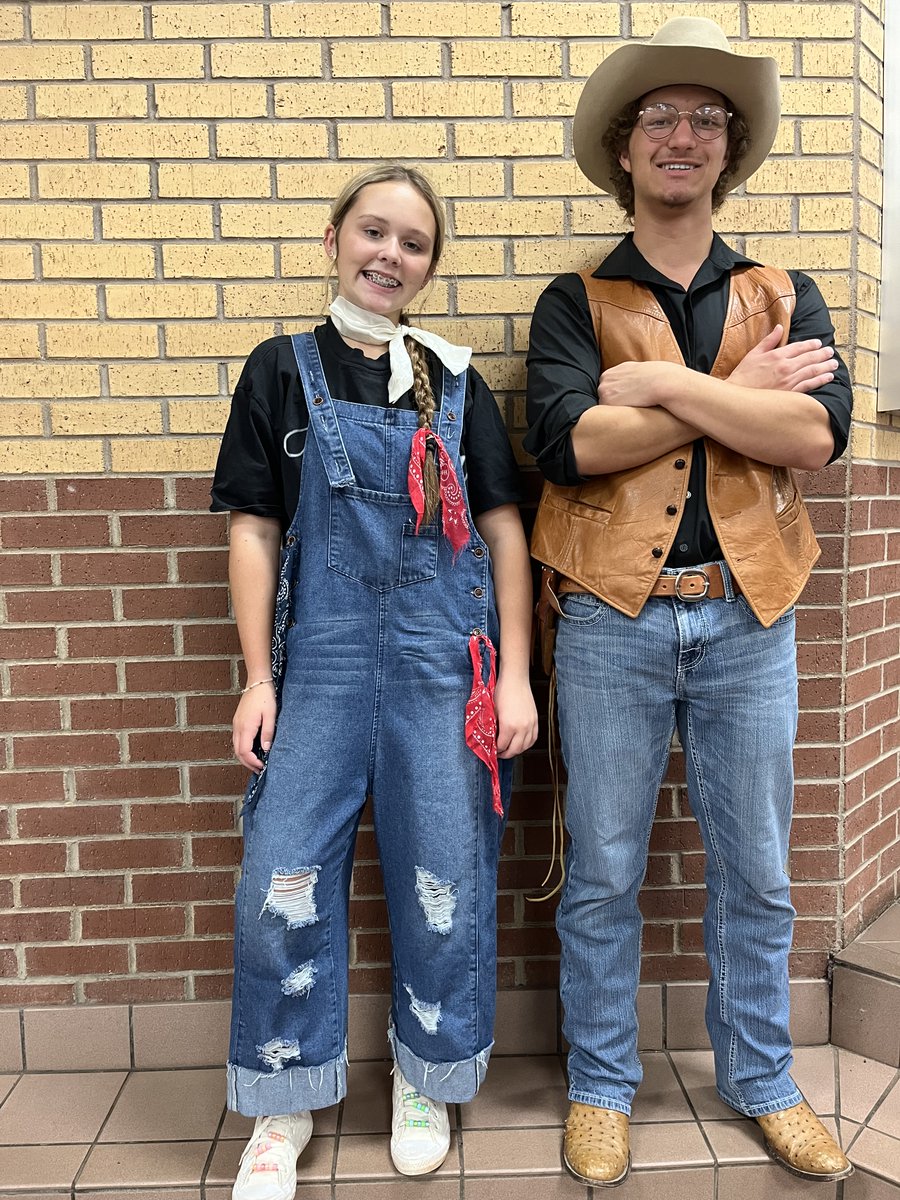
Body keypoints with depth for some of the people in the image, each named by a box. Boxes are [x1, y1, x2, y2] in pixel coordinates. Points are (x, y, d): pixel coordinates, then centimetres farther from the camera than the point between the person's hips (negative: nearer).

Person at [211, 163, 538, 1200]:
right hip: (321, 654, 0)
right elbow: (254, 530, 4)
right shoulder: (282, 371, 7)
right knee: (284, 875, 1)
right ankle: (286, 1101, 24)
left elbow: (503, 529, 7)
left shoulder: (455, 383, 9)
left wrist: (514, 675, 0)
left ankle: (425, 1080, 32)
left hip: (446, 655, 1)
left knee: (443, 876, 7)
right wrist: (257, 677, -1)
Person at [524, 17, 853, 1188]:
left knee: (755, 874, 14)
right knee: (603, 875, 8)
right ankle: (601, 1088, 29)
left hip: (748, 619, 3)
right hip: (613, 619, -2)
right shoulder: (576, 302, 5)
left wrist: (659, 382, -13)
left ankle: (762, 1083, 36)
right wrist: (738, 392, -9)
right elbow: (569, 440, -15)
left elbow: (817, 432, -8)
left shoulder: (784, 295, 11)